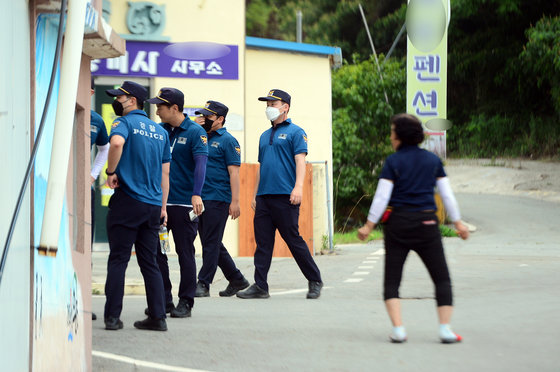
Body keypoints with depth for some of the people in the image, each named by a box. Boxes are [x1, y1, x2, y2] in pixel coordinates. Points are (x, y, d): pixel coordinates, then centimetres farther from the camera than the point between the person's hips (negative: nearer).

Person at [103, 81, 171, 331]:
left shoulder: (124, 122, -4)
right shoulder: (160, 131, 16)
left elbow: (117, 142, -29)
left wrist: (111, 172, -15)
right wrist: (162, 207, 20)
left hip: (128, 200, -6)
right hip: (153, 206, 6)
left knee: (118, 259, -1)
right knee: (149, 262, 9)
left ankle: (113, 317, -3)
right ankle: (157, 317, 6)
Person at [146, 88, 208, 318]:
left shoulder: (195, 132, -7)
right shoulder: (159, 130, 9)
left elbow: (200, 163, -17)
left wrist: (196, 195, -30)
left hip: (184, 203, -5)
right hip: (158, 201, 5)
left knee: (185, 253, 2)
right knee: (155, 251, 4)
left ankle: (185, 302, 8)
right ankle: (163, 299, 12)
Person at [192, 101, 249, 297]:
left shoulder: (227, 140, -6)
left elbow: (234, 172, -12)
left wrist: (235, 201, -16)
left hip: (218, 200, -8)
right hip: (201, 199, 9)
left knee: (211, 243, -6)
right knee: (210, 243, 11)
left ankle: (203, 284, -5)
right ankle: (237, 280, 20)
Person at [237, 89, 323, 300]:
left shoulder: (295, 132, 0)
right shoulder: (265, 136, 21)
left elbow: (300, 160, -10)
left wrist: (298, 187, -22)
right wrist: (255, 195, 20)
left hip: (285, 196, -7)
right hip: (264, 196, 7)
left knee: (294, 240, -4)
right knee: (263, 242, 3)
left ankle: (315, 281, 9)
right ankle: (260, 286, 3)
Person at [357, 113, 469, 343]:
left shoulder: (393, 162, -3)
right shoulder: (433, 160, 6)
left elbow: (382, 197, -6)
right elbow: (447, 195, 9)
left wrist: (369, 225, 1)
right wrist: (458, 222, 19)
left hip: (397, 223, -2)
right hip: (427, 222, 2)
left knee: (392, 280, 6)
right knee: (442, 279, 7)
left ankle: (398, 329, -7)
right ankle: (445, 328, -5)